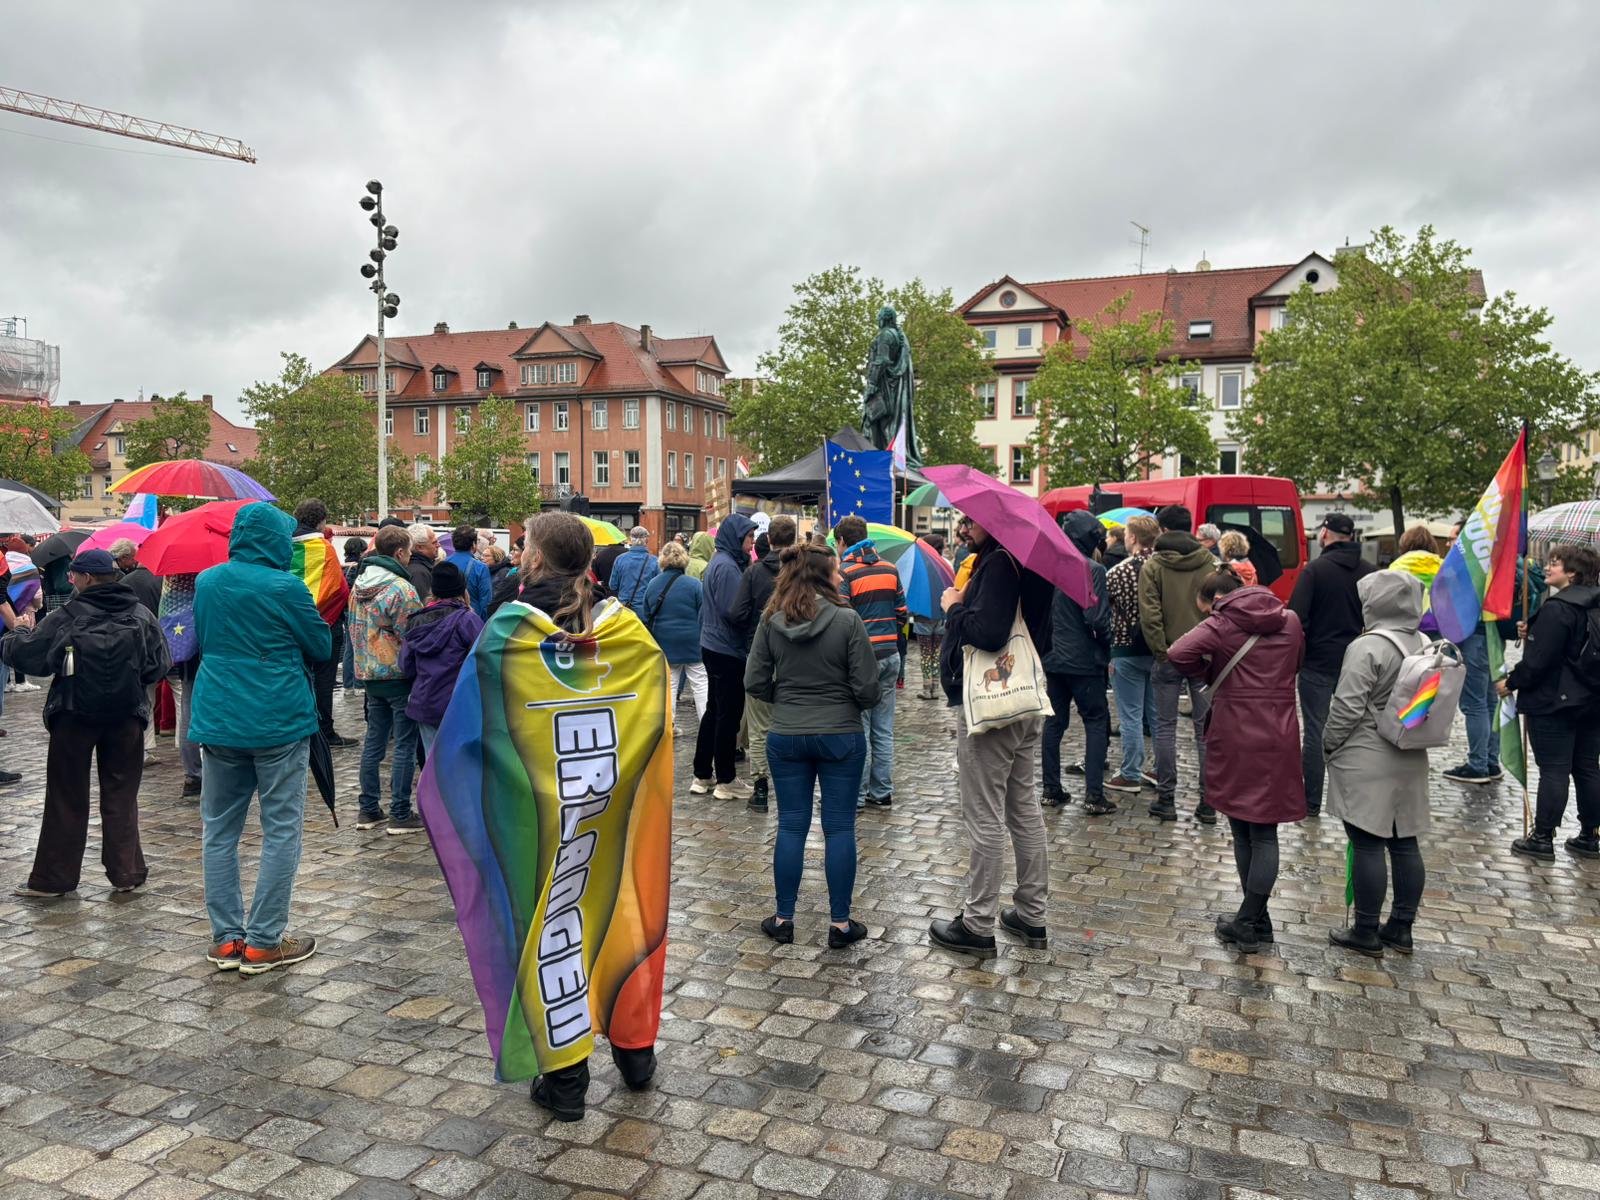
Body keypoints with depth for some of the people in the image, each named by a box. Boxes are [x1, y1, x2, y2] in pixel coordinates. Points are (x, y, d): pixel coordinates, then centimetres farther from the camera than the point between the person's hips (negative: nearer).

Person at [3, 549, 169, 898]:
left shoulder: (67, 617, -10)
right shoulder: (141, 616, -2)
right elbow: (159, 666, -1)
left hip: (74, 716, -2)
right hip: (127, 717, 2)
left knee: (67, 799, 9)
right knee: (121, 796, 10)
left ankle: (53, 878, 17)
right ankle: (126, 873, 12)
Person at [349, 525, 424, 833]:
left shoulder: (359, 584, 8)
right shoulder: (400, 588, -18)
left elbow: (354, 628, 16)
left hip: (369, 674, 8)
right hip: (399, 675, -8)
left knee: (373, 741, 15)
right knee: (405, 744, 0)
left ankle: (368, 809, 21)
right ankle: (400, 814, 4)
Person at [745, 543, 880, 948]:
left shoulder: (771, 622, -4)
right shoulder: (848, 620, -13)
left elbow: (754, 683, -2)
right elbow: (867, 686, -12)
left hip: (786, 736, 3)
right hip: (841, 736, -2)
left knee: (791, 826, 11)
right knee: (840, 827, 7)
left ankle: (783, 919, 19)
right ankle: (839, 923, 15)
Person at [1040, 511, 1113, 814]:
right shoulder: (1092, 570, -14)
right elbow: (1096, 618, -19)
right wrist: (1107, 647, -3)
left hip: (1053, 658, 6)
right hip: (1084, 660, -6)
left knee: (1054, 721, 12)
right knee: (1096, 722, 3)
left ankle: (1051, 789, 17)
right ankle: (1094, 795, -1)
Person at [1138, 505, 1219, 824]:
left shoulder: (1153, 566, -4)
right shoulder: (1209, 563, 2)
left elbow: (1150, 615, -11)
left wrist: (1161, 651, -5)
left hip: (1168, 657, -2)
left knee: (1165, 726, 7)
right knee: (1205, 728, 7)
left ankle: (1166, 800, 9)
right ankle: (1208, 803, 9)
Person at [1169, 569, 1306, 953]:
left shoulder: (1222, 624, -6)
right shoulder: (1290, 621, 9)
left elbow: (1178, 654, -21)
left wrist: (1208, 674, -3)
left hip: (1235, 738, -3)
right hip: (1278, 738, 3)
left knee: (1242, 831, 10)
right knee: (1265, 832, 7)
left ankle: (1255, 921, 18)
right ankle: (1250, 921, 3)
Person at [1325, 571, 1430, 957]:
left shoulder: (1368, 648, -18)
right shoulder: (1426, 645, 7)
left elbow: (1347, 708, -18)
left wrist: (1329, 744, -3)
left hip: (1366, 764, -8)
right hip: (1410, 761, 8)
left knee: (1367, 845, -1)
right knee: (1404, 844, 13)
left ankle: (1366, 932, 7)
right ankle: (1400, 928, 23)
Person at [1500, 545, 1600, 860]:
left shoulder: (1557, 609, -19)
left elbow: (1539, 659, -21)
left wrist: (1511, 683, -6)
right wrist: (1532, 634, 12)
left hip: (1553, 702, -9)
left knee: (1553, 770, -4)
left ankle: (1543, 838, 1)